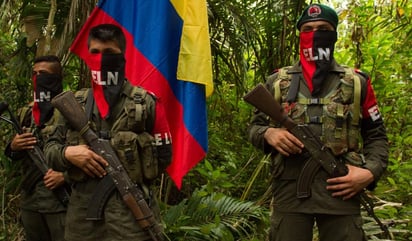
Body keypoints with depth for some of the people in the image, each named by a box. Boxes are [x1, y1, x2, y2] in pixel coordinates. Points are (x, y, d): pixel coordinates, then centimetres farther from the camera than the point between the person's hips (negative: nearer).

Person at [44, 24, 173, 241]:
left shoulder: (146, 102, -1)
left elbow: (163, 155, 4)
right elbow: (50, 147, 13)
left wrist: (134, 178, -3)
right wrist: (67, 153, -6)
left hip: (132, 209, -3)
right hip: (82, 210, 4)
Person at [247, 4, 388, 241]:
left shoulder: (357, 82, 9)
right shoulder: (277, 81, 11)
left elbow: (376, 136, 12)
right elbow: (254, 127, 15)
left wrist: (370, 172, -6)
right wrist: (268, 134, -8)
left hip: (341, 189, 0)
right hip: (290, 190, 1)